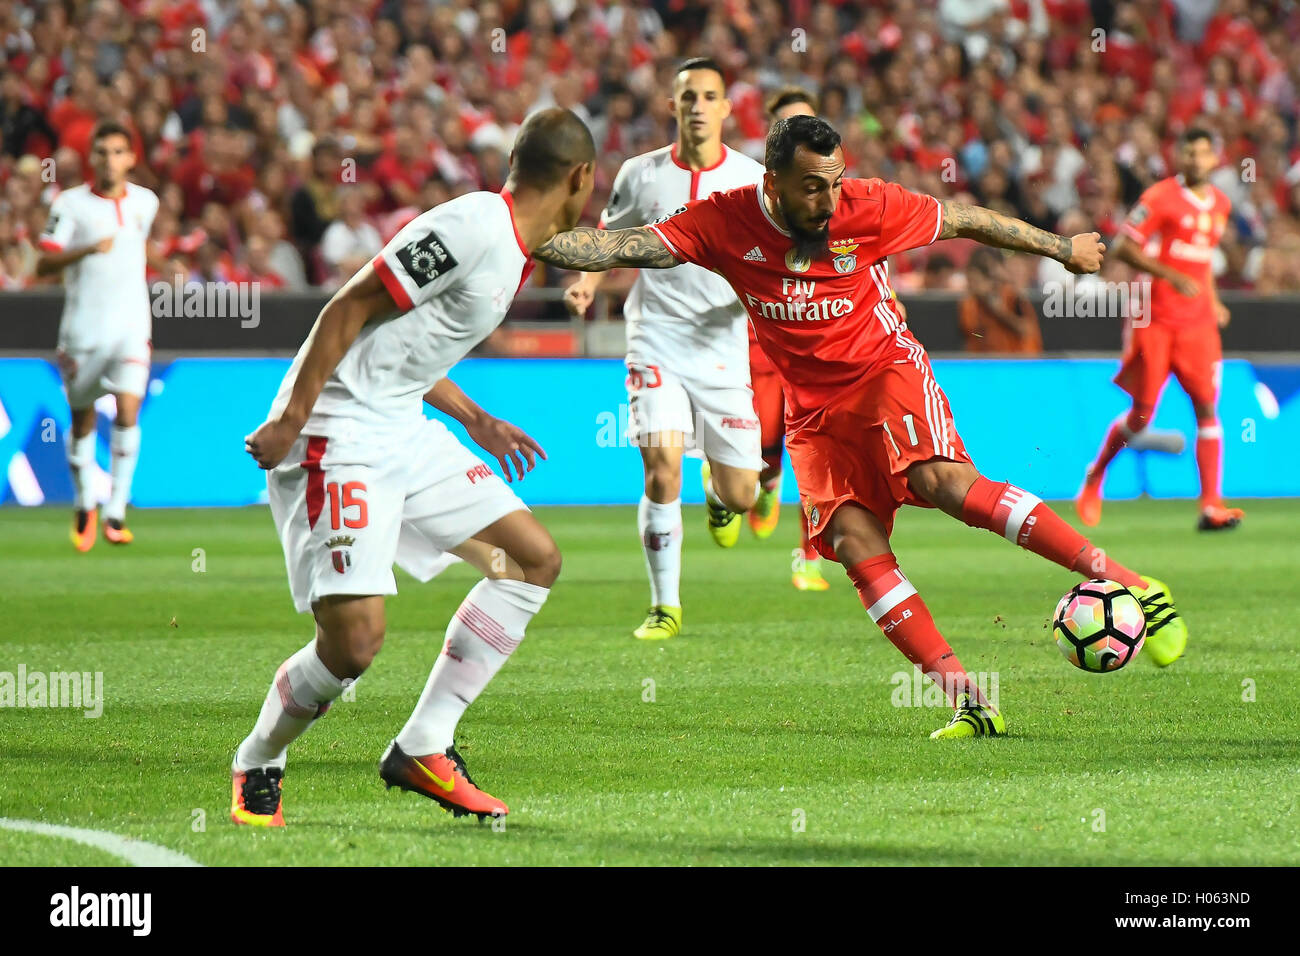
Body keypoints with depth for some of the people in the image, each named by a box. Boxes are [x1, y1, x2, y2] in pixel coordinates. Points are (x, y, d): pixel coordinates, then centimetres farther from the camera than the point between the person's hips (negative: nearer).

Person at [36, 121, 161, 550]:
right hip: (83, 327, -1)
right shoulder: (71, 203, -4)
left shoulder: (145, 202, 8)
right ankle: (85, 504, 29)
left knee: (128, 410, -15)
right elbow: (44, 264, -11)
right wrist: (88, 249, -24)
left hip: (131, 326, 1)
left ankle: (115, 513, -14)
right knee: (82, 418, 7)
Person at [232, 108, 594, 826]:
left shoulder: (514, 251, 14)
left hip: (404, 433, 10)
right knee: (356, 638, -18)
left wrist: (476, 422, 30)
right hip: (339, 437, -10)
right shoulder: (473, 227, -17)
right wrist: (292, 418, -20)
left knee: (535, 559, 9)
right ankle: (256, 767, 10)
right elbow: (350, 307, -18)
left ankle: (422, 749, 10)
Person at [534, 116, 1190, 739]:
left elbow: (968, 222, 1)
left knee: (949, 483, -28)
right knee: (855, 543, -16)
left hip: (887, 371, -3)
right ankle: (968, 701, -17)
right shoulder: (725, 222, -9)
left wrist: (1065, 248, 13)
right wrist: (532, 245, -25)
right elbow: (626, 247, -12)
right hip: (814, 409, 3)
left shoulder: (871, 208, -12)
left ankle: (1131, 588, -32)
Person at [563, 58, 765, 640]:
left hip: (724, 350, 1)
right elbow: (611, 235, 16)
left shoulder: (753, 179, -2)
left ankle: (717, 490, 41)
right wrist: (588, 281, -2)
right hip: (656, 345, 0)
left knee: (738, 495, 1)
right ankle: (666, 606, -4)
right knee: (661, 472, -18)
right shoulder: (641, 175, 1)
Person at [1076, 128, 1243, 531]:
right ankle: (1095, 476, 25)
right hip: (1154, 318, -5)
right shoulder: (1161, 196, -8)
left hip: (1198, 320, 5)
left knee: (1207, 407, -8)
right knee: (1141, 415, -1)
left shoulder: (1219, 203, 13)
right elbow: (1123, 246, -11)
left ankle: (1211, 506, -10)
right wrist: (1171, 275, -21)